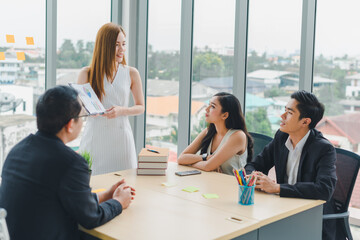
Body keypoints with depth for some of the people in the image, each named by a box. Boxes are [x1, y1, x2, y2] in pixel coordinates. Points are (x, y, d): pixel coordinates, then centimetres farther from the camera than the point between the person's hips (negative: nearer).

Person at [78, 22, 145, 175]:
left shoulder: (131, 73, 4)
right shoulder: (87, 73, 2)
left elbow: (141, 107, 10)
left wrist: (121, 110, -9)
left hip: (121, 135, 1)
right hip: (95, 135, -1)